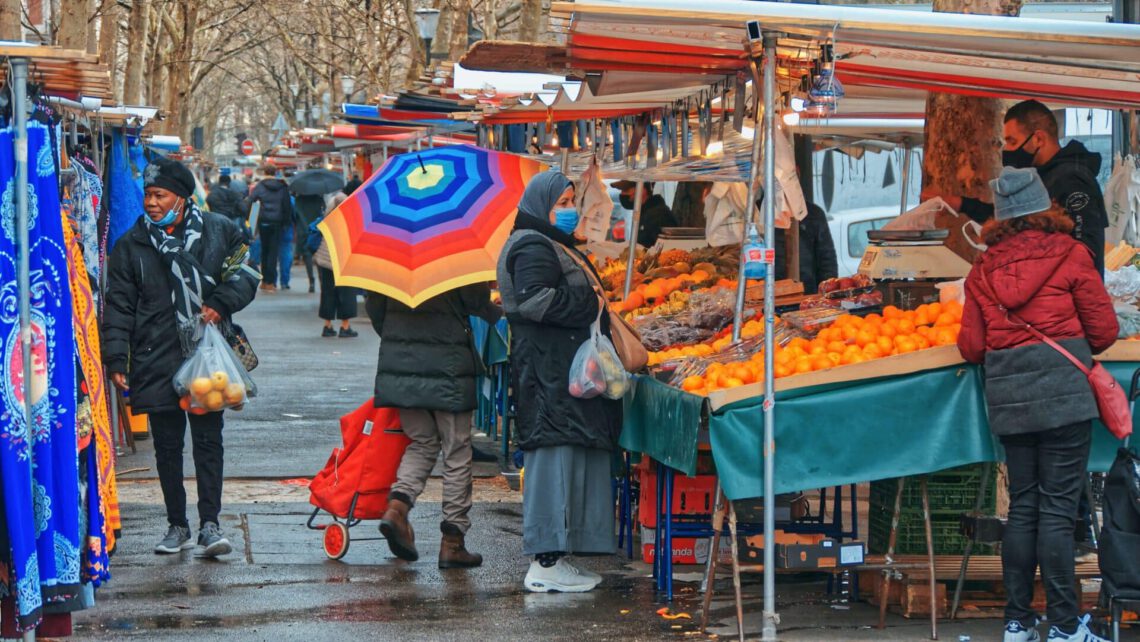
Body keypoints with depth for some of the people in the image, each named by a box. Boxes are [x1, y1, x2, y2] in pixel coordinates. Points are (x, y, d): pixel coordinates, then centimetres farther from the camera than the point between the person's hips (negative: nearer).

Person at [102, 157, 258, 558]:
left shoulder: (219, 232, 3)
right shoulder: (131, 246, 4)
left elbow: (245, 274, 10)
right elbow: (118, 307, 4)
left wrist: (220, 303, -9)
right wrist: (116, 361, -3)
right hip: (156, 361, 1)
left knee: (208, 440, -1)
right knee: (167, 445, 6)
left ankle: (209, 524, 3)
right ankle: (177, 525, 16)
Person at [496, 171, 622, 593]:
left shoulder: (555, 247, 24)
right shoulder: (533, 248, -10)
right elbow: (535, 301, -23)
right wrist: (590, 304, -14)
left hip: (565, 369, 11)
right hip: (548, 372, -11)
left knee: (572, 460, 9)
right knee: (555, 459, -11)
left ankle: (554, 558, 12)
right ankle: (545, 563, -11)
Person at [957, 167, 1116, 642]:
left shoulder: (983, 270, 8)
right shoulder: (1069, 255, -2)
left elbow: (971, 347, 7)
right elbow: (1104, 331, 0)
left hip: (1008, 399, 4)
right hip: (1062, 392, -4)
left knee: (1022, 506, 12)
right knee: (1058, 509, -2)